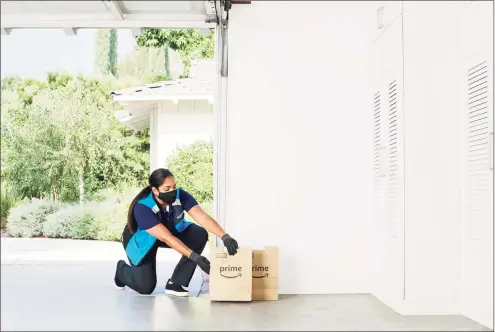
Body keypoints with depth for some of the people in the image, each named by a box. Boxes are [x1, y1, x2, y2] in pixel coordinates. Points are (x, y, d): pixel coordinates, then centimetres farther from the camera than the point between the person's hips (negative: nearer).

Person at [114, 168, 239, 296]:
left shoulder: (180, 195, -28)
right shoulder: (142, 208, -38)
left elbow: (202, 217, -37)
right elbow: (167, 238, -42)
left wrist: (225, 237, -52)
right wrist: (195, 257, -49)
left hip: (172, 230, 4)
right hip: (142, 240, -4)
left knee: (199, 234, -24)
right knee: (146, 287, -12)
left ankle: (174, 283, -13)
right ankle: (122, 268, 24)